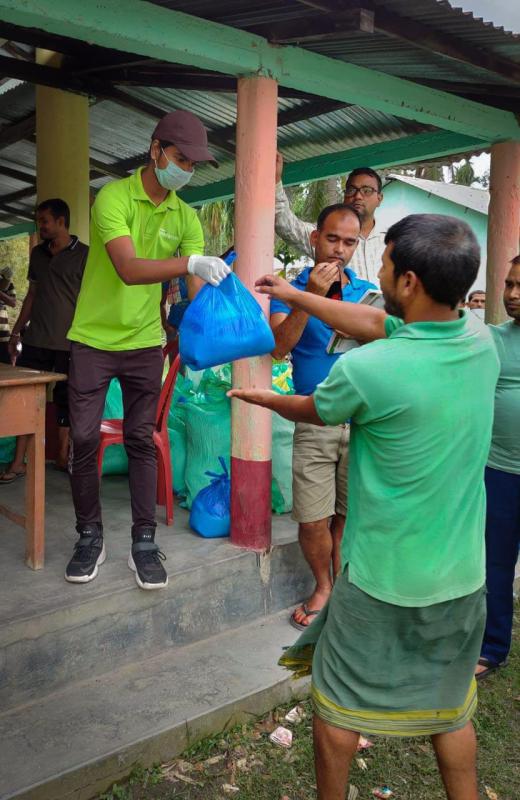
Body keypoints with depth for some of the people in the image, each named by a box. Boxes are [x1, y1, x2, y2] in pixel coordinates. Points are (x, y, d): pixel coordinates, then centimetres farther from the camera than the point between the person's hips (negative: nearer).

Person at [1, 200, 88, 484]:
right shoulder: (38, 253, 13)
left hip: (69, 342, -4)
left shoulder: (84, 254, -3)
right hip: (35, 339, 5)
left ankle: (62, 455, 20)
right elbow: (32, 294, 19)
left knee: (65, 399, 6)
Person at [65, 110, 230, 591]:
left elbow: (197, 287, -7)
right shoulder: (113, 197, -13)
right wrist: (192, 263, -41)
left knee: (141, 441, 6)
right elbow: (128, 268, -28)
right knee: (85, 438, 1)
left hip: (145, 342, 3)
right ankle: (90, 537, 18)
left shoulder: (186, 217, 2)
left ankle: (144, 542, 14)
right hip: (94, 339, -3)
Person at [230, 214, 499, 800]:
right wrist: (294, 296, 16)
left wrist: (262, 397, 18)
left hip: (382, 581, -5)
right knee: (451, 708, 24)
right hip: (462, 577, 6)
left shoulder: (365, 369, -25)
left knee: (339, 706, 19)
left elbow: (312, 411, -3)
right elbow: (374, 322, 6)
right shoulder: (481, 343, -6)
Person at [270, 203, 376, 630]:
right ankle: (323, 586, 26)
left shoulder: (370, 292, 9)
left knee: (349, 515, 8)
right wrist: (309, 297, -20)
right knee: (314, 520, 0)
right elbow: (278, 347, -14)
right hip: (315, 423, -1)